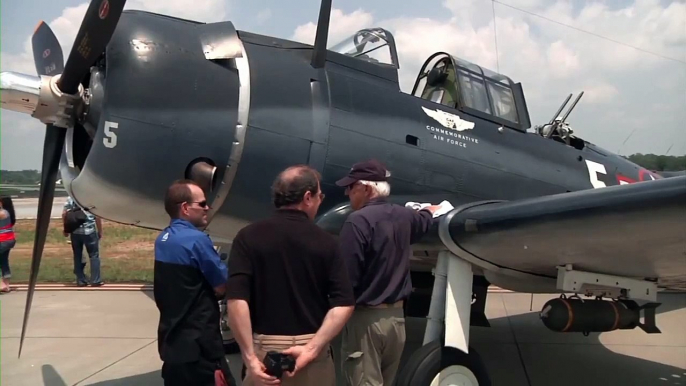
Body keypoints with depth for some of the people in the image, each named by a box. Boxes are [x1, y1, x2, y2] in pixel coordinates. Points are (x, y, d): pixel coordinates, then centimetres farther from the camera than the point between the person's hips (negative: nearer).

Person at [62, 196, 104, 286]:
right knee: (94, 255, 5)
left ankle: (80, 280, 15)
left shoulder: (70, 198, 6)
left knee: (77, 256, 12)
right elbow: (97, 216, -6)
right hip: (89, 231, -3)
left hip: (75, 232, 3)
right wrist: (100, 231, 1)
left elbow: (64, 214, 3)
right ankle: (95, 280, 4)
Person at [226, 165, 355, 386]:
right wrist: (312, 348, -12)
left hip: (265, 349, 0)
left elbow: (236, 300, -14)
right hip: (313, 351, 1)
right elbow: (343, 304, -11)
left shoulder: (249, 237, -4)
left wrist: (250, 357, -12)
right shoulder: (325, 242, -3)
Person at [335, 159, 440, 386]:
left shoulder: (358, 221, -19)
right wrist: (430, 210, 53)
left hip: (365, 318, -8)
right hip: (396, 316, 8)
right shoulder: (404, 216, 6)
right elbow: (424, 221, 31)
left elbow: (347, 276, -23)